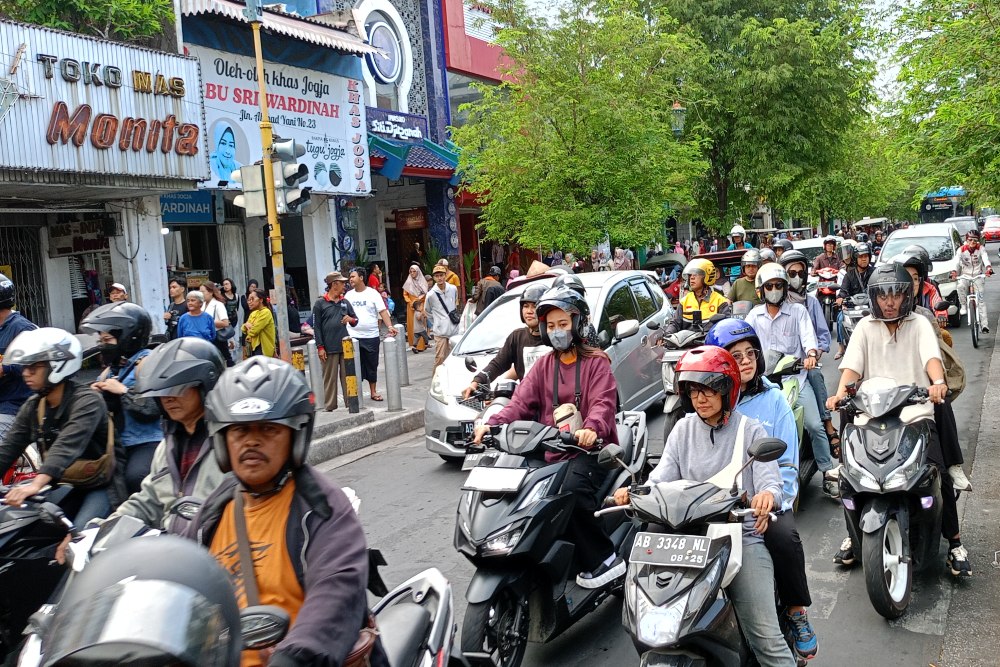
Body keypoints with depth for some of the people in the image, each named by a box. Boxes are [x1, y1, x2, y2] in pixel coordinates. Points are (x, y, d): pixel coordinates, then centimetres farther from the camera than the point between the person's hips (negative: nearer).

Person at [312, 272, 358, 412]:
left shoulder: (345, 302, 10)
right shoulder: (320, 303, -2)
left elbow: (355, 320, 18)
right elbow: (316, 327, -4)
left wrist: (351, 319, -7)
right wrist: (320, 347, -9)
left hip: (345, 346, 4)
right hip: (329, 348, -4)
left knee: (347, 377, 7)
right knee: (330, 379, 2)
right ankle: (330, 407, 10)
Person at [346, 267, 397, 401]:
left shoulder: (372, 293, -1)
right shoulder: (349, 295, 7)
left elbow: (383, 311, -5)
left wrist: (389, 326, -18)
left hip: (371, 336, -1)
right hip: (353, 336, 1)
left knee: (372, 365, 8)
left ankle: (373, 392, 20)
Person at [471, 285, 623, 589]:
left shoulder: (596, 362, 4)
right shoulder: (543, 365, 18)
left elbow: (603, 402, -12)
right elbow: (521, 402, 6)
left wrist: (592, 428, -35)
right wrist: (492, 424, -13)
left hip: (591, 449, -5)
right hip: (552, 453, 5)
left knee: (572, 492, -32)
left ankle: (603, 559, -15)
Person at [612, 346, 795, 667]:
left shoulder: (750, 430, 5)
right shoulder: (683, 429, 12)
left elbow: (771, 483, -5)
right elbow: (662, 478, 3)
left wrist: (766, 495, -30)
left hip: (743, 536, -2)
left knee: (766, 636, -11)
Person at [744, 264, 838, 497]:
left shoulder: (798, 311, 6)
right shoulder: (754, 315, 14)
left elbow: (808, 334, -10)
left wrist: (811, 353, -31)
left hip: (795, 375, -2)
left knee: (814, 426, -10)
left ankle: (829, 472, -1)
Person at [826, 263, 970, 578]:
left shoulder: (919, 324, 7)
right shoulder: (865, 327, 10)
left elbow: (931, 355, -11)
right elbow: (852, 365, -1)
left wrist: (938, 382, -33)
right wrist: (841, 393, -21)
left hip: (916, 412, -1)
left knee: (940, 473, -13)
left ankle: (954, 542, 5)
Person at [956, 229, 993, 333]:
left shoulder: (981, 249, -5)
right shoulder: (961, 250, -6)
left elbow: (985, 259, -23)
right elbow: (957, 262, -20)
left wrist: (988, 268, -45)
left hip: (978, 275, 0)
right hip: (965, 275, 0)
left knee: (981, 300, -8)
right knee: (961, 286, -36)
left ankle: (984, 324, -11)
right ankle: (963, 306, -15)